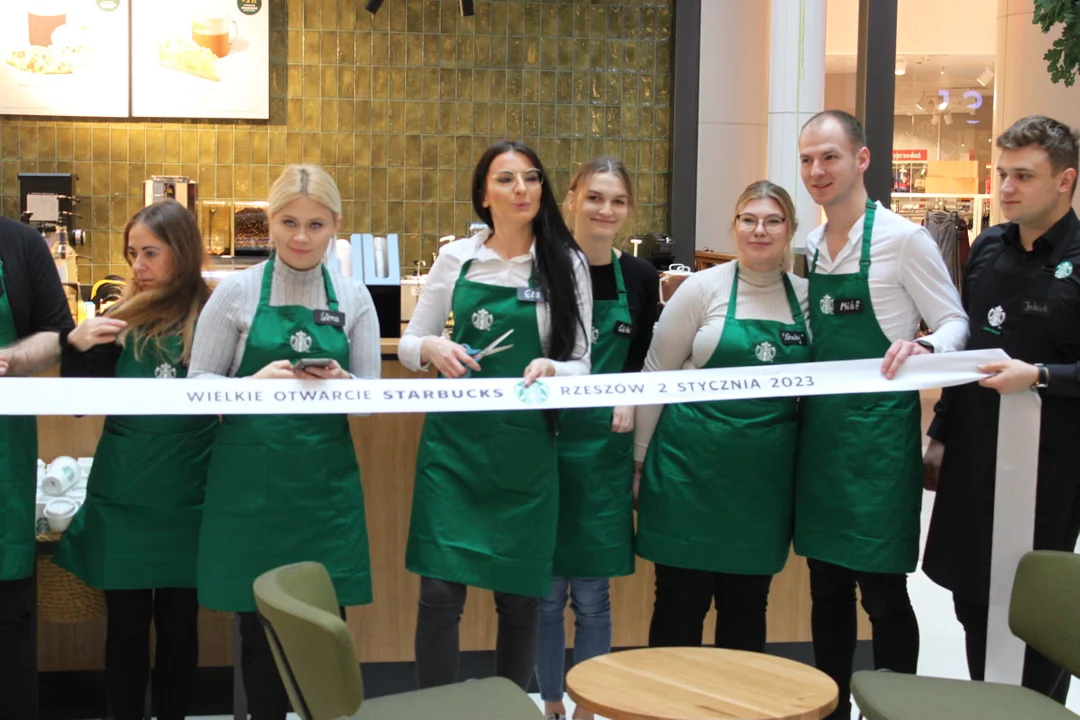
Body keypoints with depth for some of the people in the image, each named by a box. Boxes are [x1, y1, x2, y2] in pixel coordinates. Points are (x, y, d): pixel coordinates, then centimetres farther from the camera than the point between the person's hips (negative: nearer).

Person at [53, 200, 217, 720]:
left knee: (178, 622, 11)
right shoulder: (121, 317, 2)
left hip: (186, 497, -2)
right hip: (121, 496, 2)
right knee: (126, 623, 9)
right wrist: (75, 347, -11)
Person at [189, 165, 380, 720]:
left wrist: (339, 381, -16)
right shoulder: (236, 292, 0)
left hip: (326, 480, 1)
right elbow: (198, 384, 1)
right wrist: (255, 384, -18)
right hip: (250, 478, -1)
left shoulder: (354, 298, 5)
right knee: (257, 625, 6)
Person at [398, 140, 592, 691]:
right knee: (440, 590, -4)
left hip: (525, 447, 0)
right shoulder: (456, 258, 4)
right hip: (453, 441, 1)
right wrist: (431, 348, -12)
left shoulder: (566, 264, 0)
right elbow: (408, 344, 10)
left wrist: (552, 369, -21)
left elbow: (580, 364, 1)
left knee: (519, 596, 6)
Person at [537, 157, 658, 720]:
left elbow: (642, 361, 11)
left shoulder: (640, 277, 2)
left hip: (603, 446, 2)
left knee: (592, 594, 7)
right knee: (546, 590, 6)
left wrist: (629, 399, -7)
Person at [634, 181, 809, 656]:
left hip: (767, 473, 3)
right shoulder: (703, 288, -4)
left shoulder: (805, 295, 6)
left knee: (747, 607, 12)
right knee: (681, 601, 4)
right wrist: (640, 457, 0)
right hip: (695, 464, -3)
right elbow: (656, 375, -1)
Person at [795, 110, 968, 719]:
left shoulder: (902, 239, -9)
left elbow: (956, 323, -7)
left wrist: (923, 348, -28)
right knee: (827, 586, 14)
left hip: (880, 433, -6)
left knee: (883, 590, 0)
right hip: (821, 429, 7)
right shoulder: (811, 248, 10)